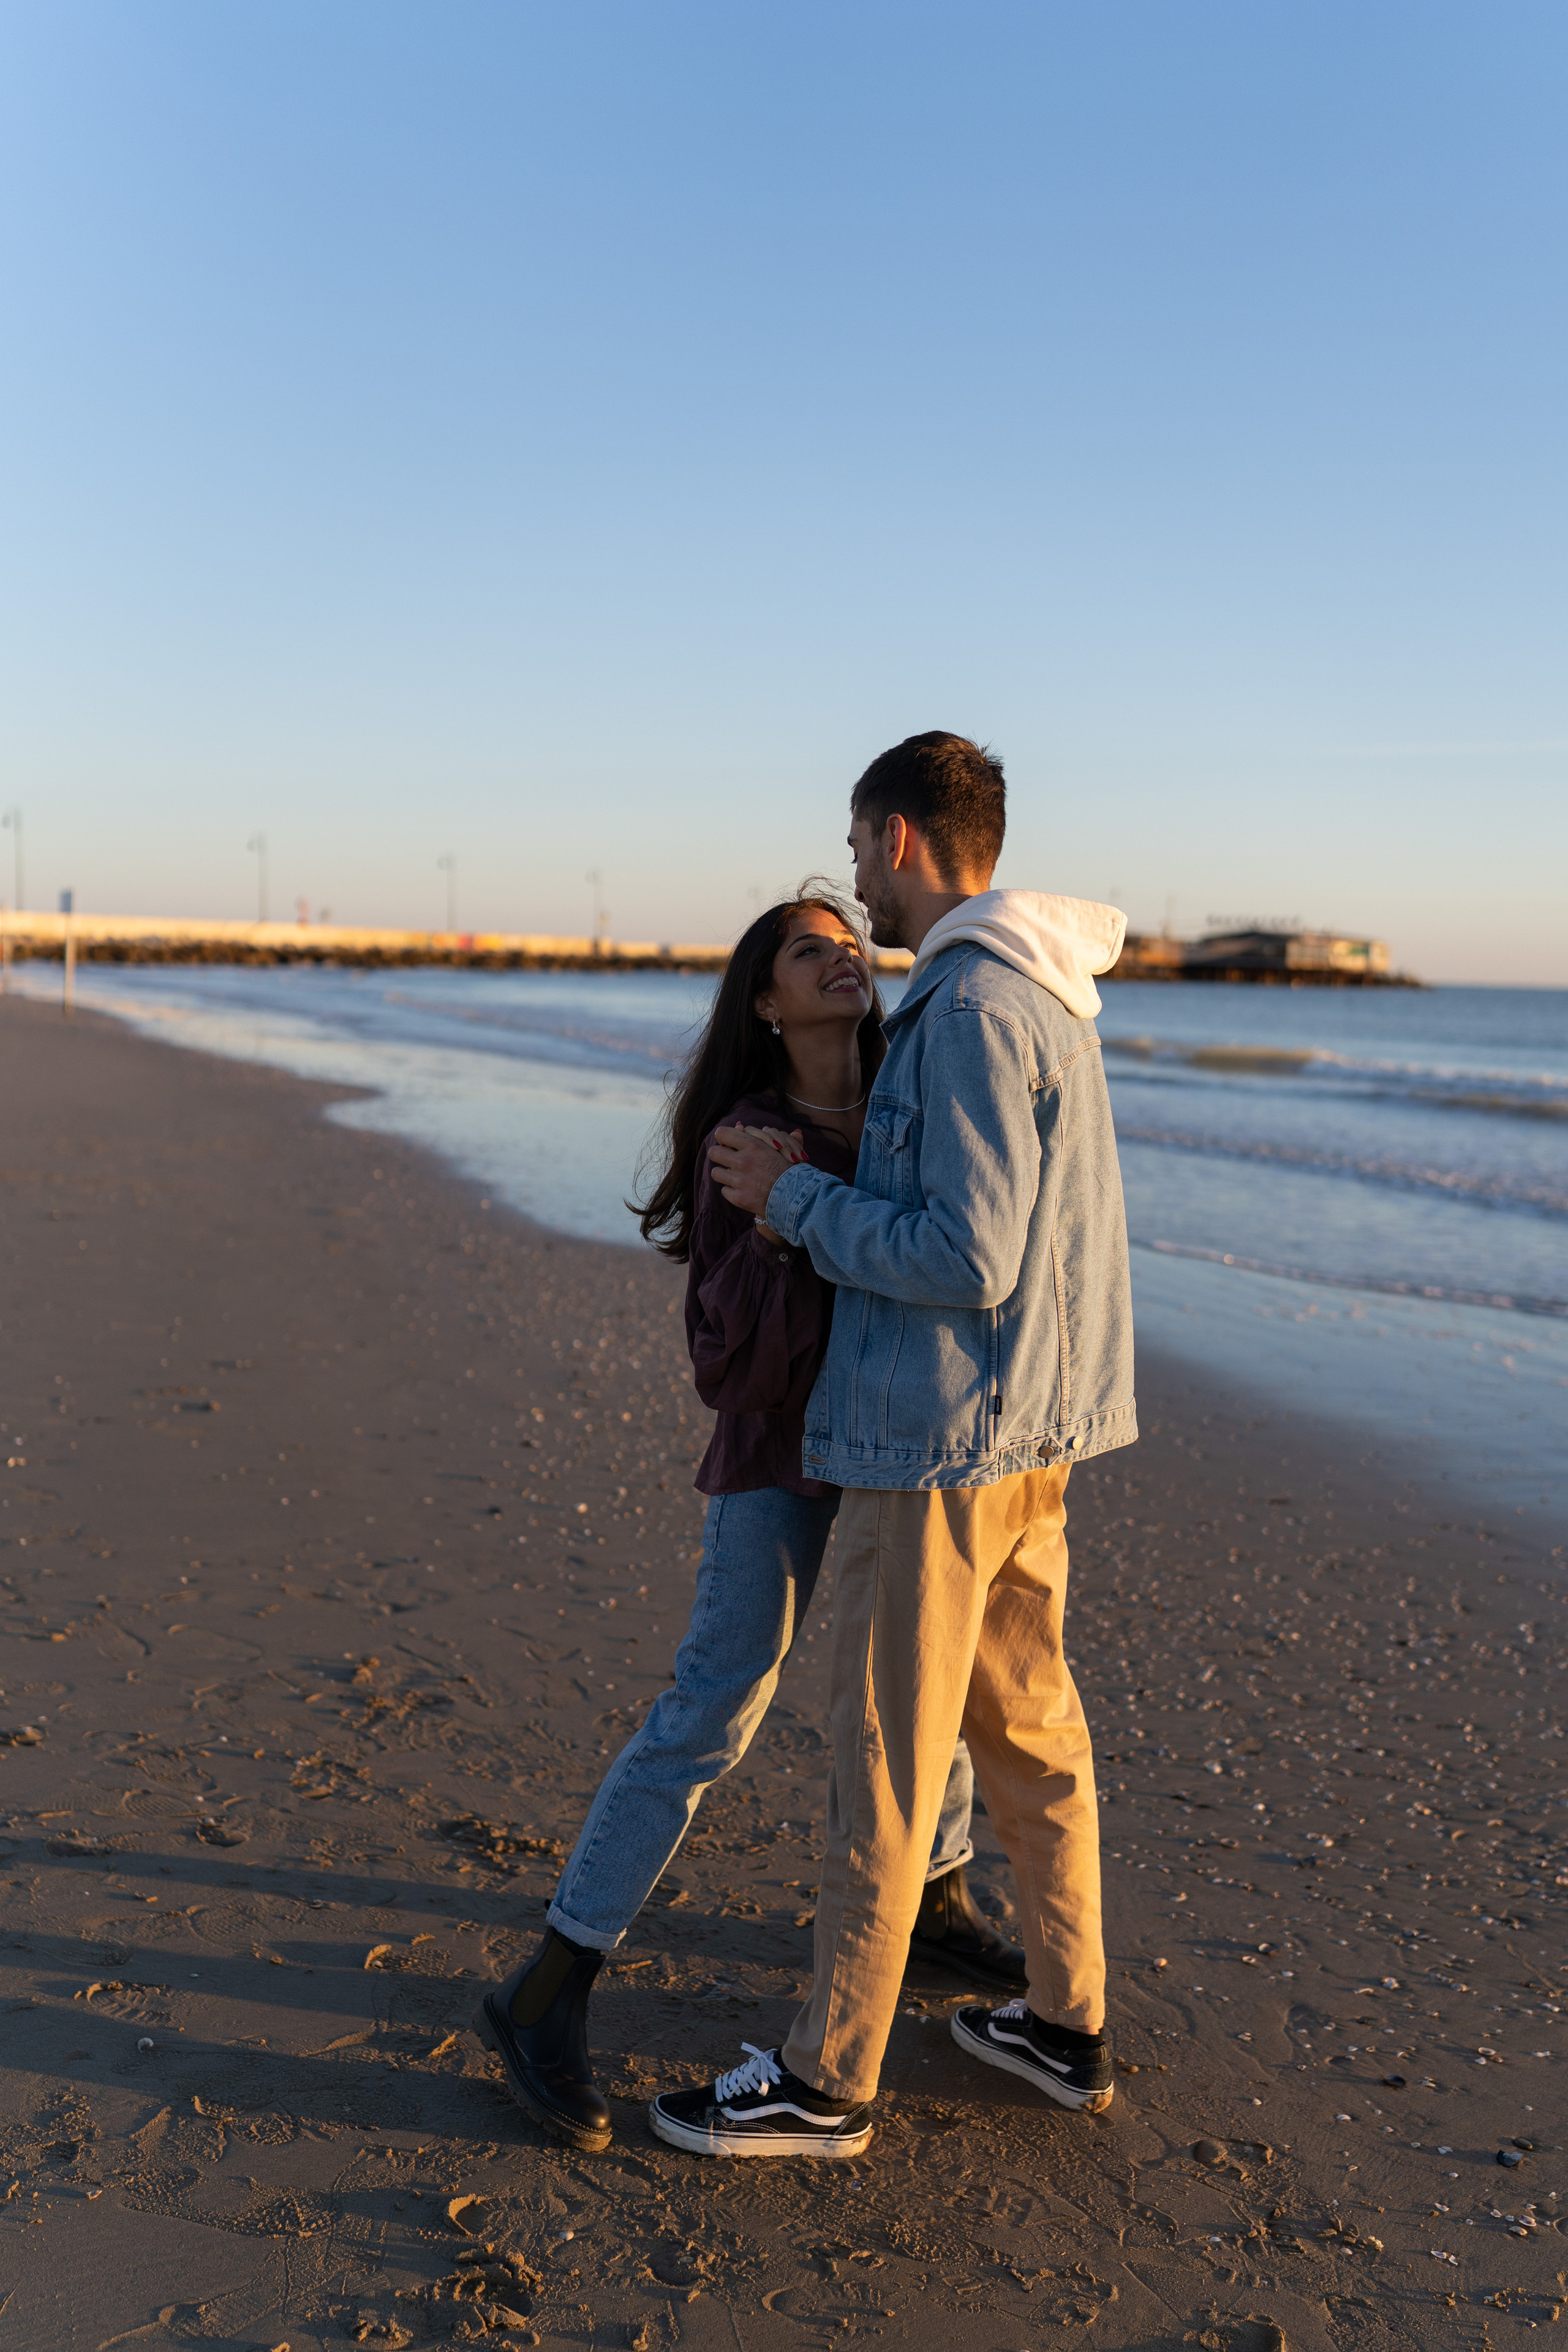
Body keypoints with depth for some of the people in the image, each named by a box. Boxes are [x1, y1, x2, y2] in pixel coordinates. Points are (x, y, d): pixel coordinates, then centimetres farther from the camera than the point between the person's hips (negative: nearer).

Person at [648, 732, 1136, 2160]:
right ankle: (1068, 2025, 33)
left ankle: (828, 2081, 17)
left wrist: (795, 1198, -12)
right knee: (1029, 1729, 19)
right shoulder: (1046, 998, 13)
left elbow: (968, 1260, -24)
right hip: (1030, 1430, 10)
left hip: (940, 1441, -10)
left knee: (886, 1762, 2)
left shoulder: (976, 1005, -19)